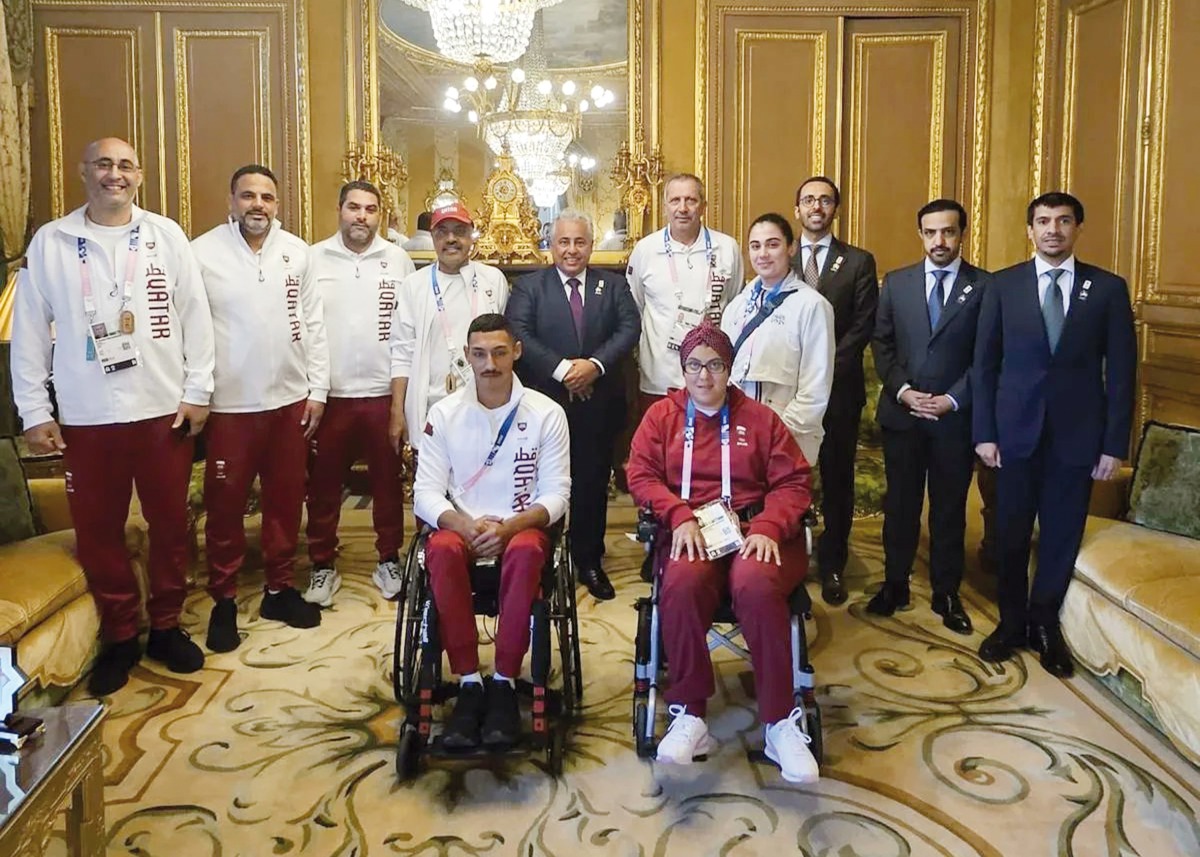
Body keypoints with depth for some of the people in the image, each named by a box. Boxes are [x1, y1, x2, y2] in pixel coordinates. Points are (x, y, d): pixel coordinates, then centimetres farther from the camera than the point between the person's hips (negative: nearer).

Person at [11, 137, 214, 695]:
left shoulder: (166, 235, 1)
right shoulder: (51, 242, 1)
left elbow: (195, 316, 1)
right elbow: (29, 330, 2)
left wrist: (197, 392, -3)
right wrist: (34, 412, -1)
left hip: (164, 410, 0)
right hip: (87, 418, 0)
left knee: (170, 525, 10)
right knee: (97, 532, 9)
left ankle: (165, 626, 28)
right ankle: (119, 637, 26)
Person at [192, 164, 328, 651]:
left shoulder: (297, 252, 4)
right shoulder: (202, 253, -6)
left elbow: (313, 324, 6)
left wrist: (317, 390, 2)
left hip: (291, 399, 3)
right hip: (230, 403, -3)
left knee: (286, 498, 12)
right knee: (225, 504, 7)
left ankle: (279, 588, 28)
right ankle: (223, 600, 21)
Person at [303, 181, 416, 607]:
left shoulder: (398, 259, 2)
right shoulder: (313, 258, 0)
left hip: (384, 391, 0)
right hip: (328, 393, 0)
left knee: (388, 481, 11)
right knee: (323, 485, 9)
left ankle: (389, 560, 26)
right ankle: (323, 566, 22)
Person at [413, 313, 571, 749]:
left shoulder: (547, 413, -1)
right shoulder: (444, 413, 2)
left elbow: (556, 494, -4)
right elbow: (426, 493, -2)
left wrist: (509, 527, -21)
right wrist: (466, 525, -22)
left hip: (520, 528, -1)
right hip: (461, 526, 1)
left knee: (525, 550, -36)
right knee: (442, 550, -34)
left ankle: (504, 683, -23)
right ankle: (469, 683, -23)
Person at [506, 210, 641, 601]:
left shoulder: (614, 285, 11)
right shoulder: (529, 286, 5)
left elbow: (629, 328, -2)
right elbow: (518, 335, -9)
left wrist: (595, 364, -18)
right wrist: (561, 369, -19)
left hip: (598, 404, 2)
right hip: (545, 403, -1)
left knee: (593, 484, 8)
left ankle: (589, 562, 22)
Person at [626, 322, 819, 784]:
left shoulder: (759, 417, 15)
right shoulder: (661, 415, 16)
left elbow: (792, 483, 8)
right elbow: (641, 475, 6)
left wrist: (768, 527, -11)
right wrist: (680, 517, -12)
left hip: (754, 532, 0)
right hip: (690, 533, 0)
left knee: (756, 585, -35)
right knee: (682, 584, -35)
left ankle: (780, 723, -22)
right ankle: (689, 716, -23)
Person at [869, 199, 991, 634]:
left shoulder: (985, 286, -1)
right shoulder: (896, 282, 6)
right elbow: (881, 343, 5)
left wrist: (953, 399, -12)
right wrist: (902, 390, -9)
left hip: (956, 417, -1)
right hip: (901, 414, 2)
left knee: (950, 509, 9)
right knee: (899, 504, 10)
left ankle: (947, 594, 23)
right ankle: (894, 586, 23)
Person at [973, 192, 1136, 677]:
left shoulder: (1108, 288, 1)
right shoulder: (1004, 285, 1)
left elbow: (1121, 370, 1)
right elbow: (984, 363, 2)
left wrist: (1115, 443, -3)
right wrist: (984, 432, -4)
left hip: (1077, 433, 0)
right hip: (1016, 429, 0)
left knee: (1062, 534, 9)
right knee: (1011, 532, 9)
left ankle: (1044, 624, 27)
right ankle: (1012, 622, 26)